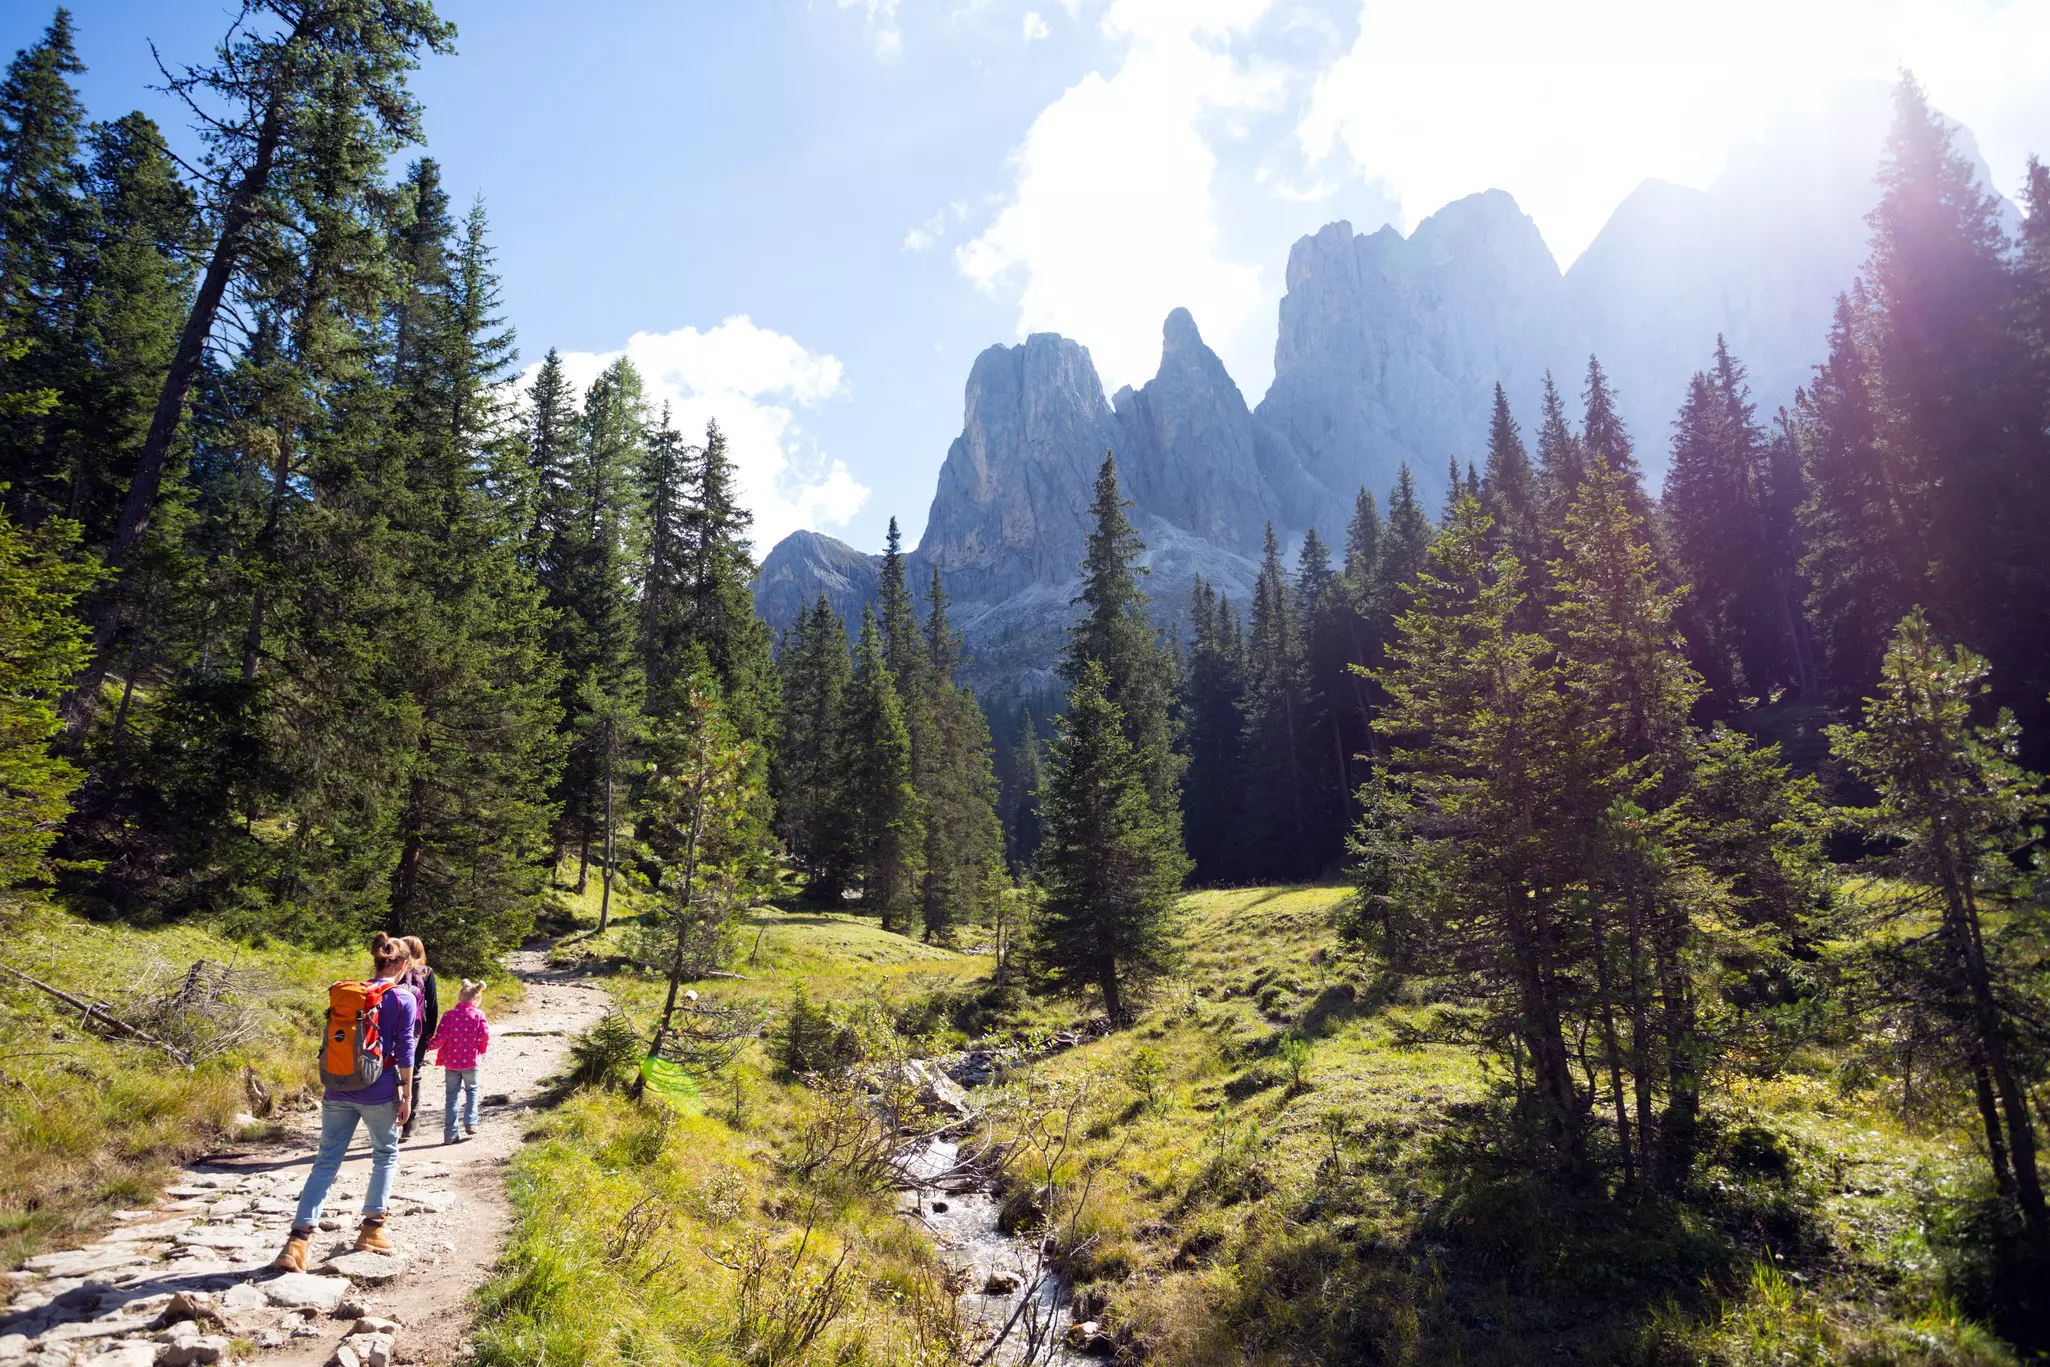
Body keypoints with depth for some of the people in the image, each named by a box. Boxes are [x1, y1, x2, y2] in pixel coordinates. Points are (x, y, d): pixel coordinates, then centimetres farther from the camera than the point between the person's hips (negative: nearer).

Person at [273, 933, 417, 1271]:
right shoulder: (404, 999, -6)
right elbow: (404, 1051, -7)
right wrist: (407, 1095, 0)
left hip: (339, 1090, 4)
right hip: (378, 1092, -4)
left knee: (326, 1161, 6)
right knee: (386, 1155, 17)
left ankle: (298, 1241, -5)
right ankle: (372, 1228, 18)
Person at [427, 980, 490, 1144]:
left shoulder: (449, 1015, -8)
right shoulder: (478, 1015, -7)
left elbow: (440, 1038, -12)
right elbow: (485, 1035, -13)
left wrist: (429, 1044, 9)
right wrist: (481, 1050, 7)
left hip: (451, 1062, 0)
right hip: (470, 1061, 0)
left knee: (452, 1096, 9)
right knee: (471, 1090, 21)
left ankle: (450, 1134, 10)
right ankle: (470, 1123, 8)